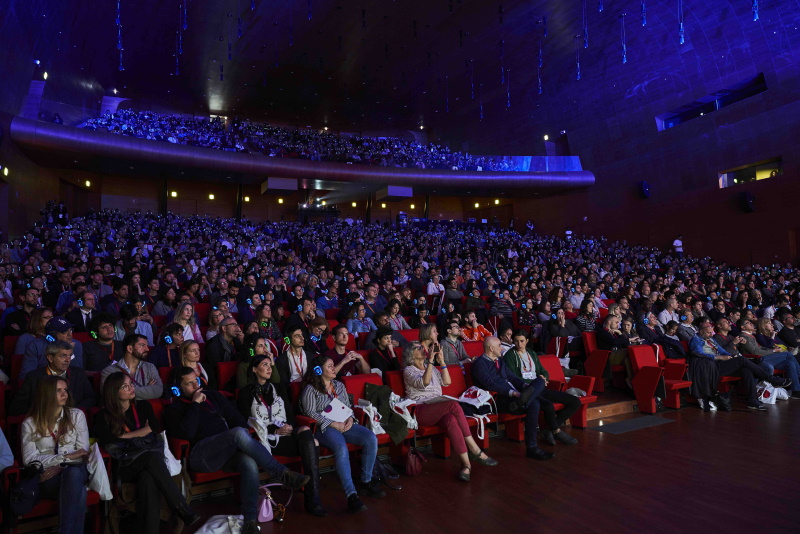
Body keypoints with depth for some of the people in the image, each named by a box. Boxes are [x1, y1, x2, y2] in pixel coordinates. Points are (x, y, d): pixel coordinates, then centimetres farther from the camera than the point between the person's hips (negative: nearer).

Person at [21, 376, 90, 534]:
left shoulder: (76, 415, 12)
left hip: (76, 469, 1)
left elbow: (83, 451, 6)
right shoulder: (30, 423, 9)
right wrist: (66, 457, -13)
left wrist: (60, 466, -13)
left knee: (73, 474, -39)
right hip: (47, 477, -1)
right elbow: (29, 459, -1)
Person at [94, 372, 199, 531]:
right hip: (125, 466, -2)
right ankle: (183, 510, -37)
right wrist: (142, 432, -4)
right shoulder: (103, 416, 5)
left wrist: (124, 437, -5)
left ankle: (150, 529, -38)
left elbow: (155, 428, 3)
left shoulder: (143, 406, 15)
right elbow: (109, 444, -9)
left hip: (151, 456, 3)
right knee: (152, 457, -36)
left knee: (148, 478, -36)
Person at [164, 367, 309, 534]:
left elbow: (237, 418, 20)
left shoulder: (213, 396, 22)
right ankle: (283, 474, -33)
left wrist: (243, 441, 2)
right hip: (200, 455, -4)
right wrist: (195, 404, -7)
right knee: (238, 433, -34)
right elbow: (186, 433, -12)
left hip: (227, 452, 4)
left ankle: (250, 519, -34)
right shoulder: (173, 409, 9)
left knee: (249, 462, -33)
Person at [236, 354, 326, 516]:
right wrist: (275, 430, -13)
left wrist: (290, 427, -6)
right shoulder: (246, 393, 9)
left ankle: (313, 501, -35)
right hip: (266, 438, -4)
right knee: (309, 440, -33)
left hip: (286, 434, 4)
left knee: (306, 432, -34)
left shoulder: (277, 389, 24)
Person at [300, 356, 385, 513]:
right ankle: (351, 495, -35)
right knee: (342, 448, -37)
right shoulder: (310, 389, 2)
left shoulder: (339, 385, 21)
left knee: (371, 439, -19)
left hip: (345, 424, 6)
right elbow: (310, 413, -8)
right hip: (324, 428, -6)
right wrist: (333, 424, -15)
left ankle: (366, 482, -6)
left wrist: (350, 419, -1)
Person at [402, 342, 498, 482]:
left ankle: (466, 463, -40)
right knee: (454, 405, -31)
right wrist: (430, 361, -15)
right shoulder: (409, 370, 6)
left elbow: (447, 382, 15)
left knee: (451, 420, -33)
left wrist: (442, 362, 9)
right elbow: (424, 382, -14)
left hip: (437, 410, 5)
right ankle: (475, 450, -29)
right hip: (420, 411, -5)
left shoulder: (432, 367, 27)